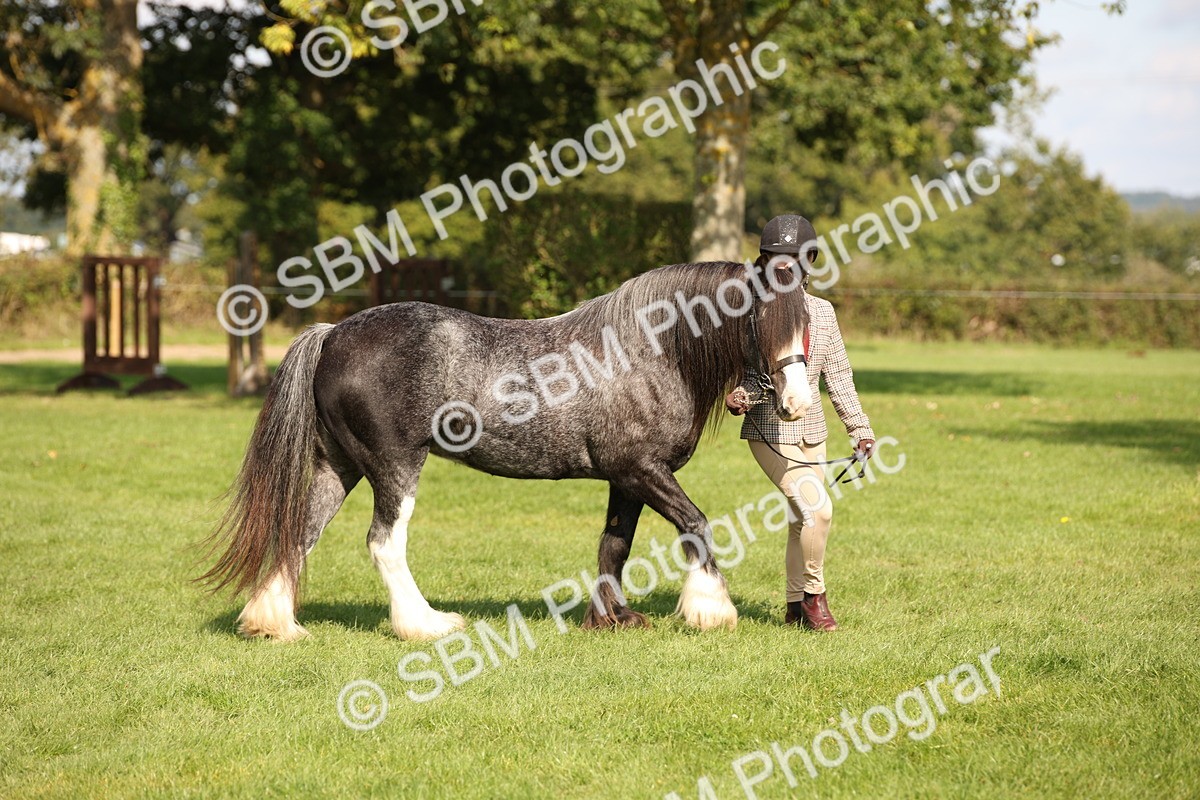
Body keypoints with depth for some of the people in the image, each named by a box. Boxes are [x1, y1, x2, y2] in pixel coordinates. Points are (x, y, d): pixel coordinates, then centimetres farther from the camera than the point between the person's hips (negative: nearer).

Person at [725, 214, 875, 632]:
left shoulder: (822, 312, 6)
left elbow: (839, 375, 12)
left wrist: (859, 427, 11)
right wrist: (734, 396, -28)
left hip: (812, 433, 6)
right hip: (769, 433, -6)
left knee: (804, 520, 12)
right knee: (817, 507, -18)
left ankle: (797, 605, 26)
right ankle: (813, 593, 1)